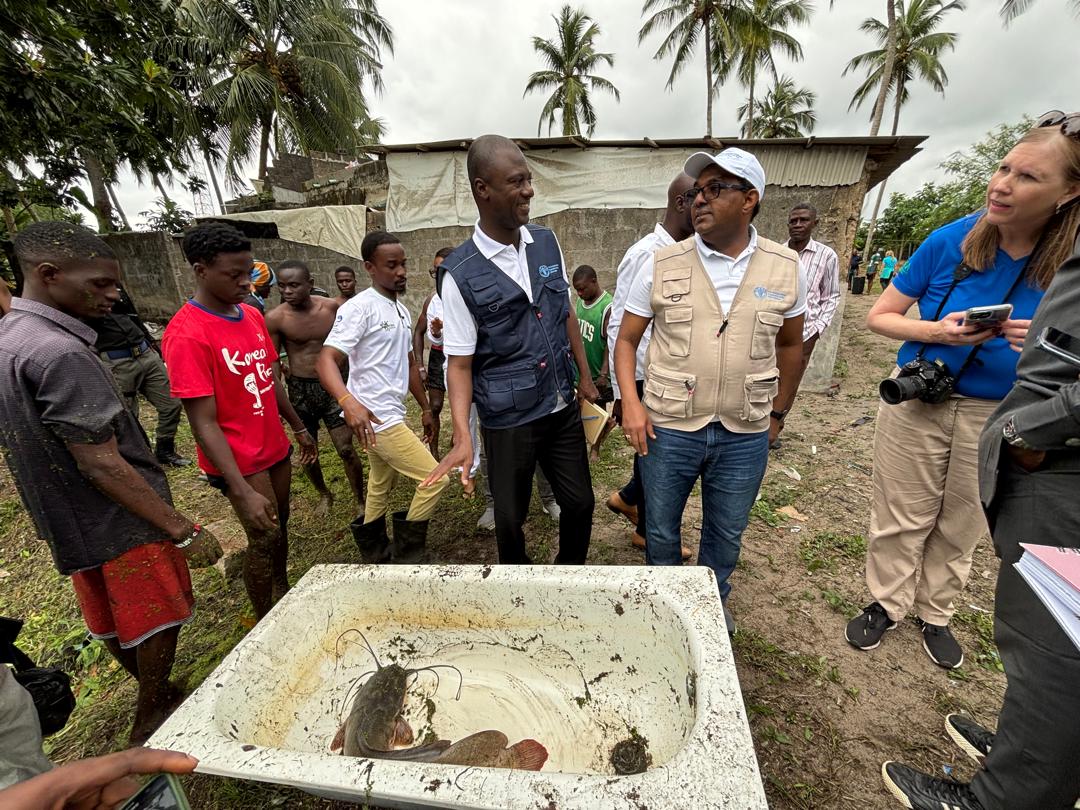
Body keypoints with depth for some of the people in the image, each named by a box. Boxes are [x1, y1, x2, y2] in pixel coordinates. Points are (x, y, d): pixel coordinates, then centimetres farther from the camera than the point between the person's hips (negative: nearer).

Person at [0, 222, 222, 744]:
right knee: (158, 619, 10)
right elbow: (101, 464, -27)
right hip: (123, 524, -9)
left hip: (72, 524, 9)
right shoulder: (58, 354, -25)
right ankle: (153, 720, 29)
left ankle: (155, 698, 42)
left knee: (114, 624, 22)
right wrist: (183, 531, -24)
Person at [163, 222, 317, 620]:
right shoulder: (186, 334, -21)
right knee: (265, 537, 2)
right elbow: (204, 423, -23)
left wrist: (298, 427, 19)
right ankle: (265, 622, 24)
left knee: (280, 524, 19)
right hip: (239, 459, -7)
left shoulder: (252, 315, 2)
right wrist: (242, 491, -26)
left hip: (275, 446, 7)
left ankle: (283, 594, 41)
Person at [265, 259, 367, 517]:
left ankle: (360, 502, 20)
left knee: (346, 449, 0)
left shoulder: (332, 308, -8)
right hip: (299, 390, 1)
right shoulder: (275, 318, -12)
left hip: (332, 386, 0)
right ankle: (324, 494, 40)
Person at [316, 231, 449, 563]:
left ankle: (375, 552, 37)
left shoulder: (401, 310, 13)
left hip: (392, 415, 9)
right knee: (436, 478, -7)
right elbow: (325, 360, -24)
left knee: (381, 488, 19)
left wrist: (426, 407, 19)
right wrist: (348, 401, -41)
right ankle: (408, 551, 11)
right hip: (375, 419, -9)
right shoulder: (359, 307, -15)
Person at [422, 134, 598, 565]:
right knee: (510, 519, 12)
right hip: (508, 421, -4)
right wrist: (463, 437, -23)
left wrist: (585, 377, 13)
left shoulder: (547, 243, 1)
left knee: (580, 504, 16)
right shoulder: (461, 274, -14)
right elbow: (459, 363, -12)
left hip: (563, 408, 5)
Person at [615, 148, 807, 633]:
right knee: (661, 530, 16)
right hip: (668, 429, -1)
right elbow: (626, 340, 0)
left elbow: (790, 345, 12)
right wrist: (631, 403, -13)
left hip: (745, 435, 2)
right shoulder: (662, 265, -5)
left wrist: (777, 413, 12)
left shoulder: (785, 268, 0)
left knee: (726, 535, 20)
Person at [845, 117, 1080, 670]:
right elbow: (879, 317, -7)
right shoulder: (950, 241, -12)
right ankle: (887, 602, 33)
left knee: (961, 526, 18)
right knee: (901, 519, 10)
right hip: (918, 403, -2)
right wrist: (937, 331, -24)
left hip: (998, 416, 2)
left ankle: (935, 612, 41)